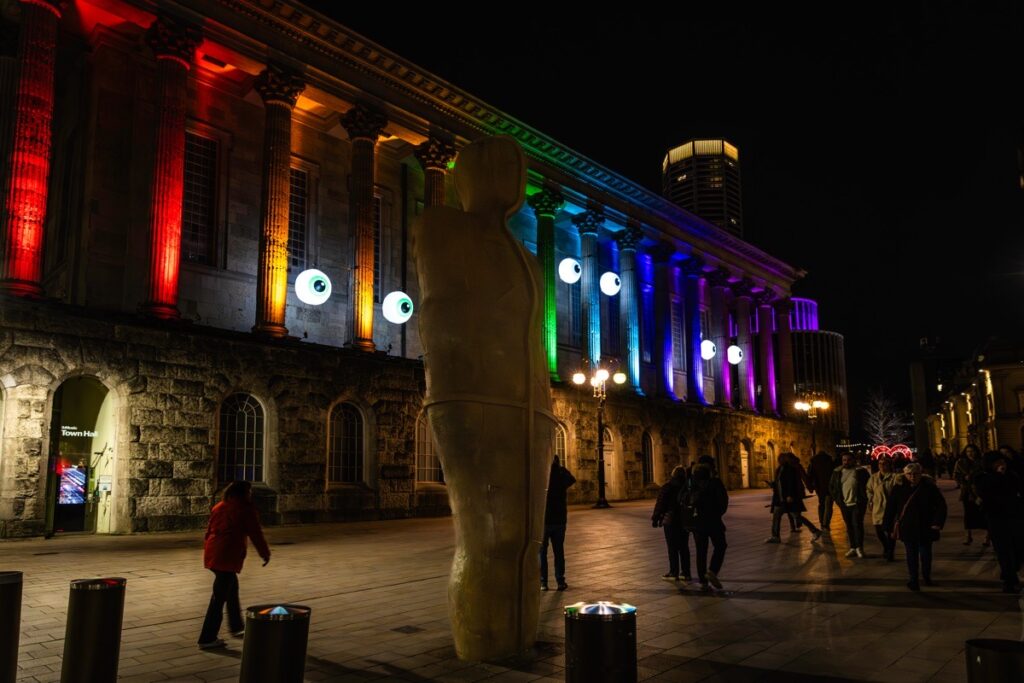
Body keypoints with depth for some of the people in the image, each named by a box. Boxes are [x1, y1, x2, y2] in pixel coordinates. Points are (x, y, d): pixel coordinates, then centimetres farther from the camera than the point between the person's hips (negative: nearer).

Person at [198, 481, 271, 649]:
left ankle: (236, 627, 33)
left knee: (232, 587, 23)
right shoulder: (246, 509, -5)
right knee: (219, 597, -1)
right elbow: (255, 534, -3)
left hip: (213, 553, 8)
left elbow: (209, 530, 18)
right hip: (228, 556, -8)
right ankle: (207, 639, 3)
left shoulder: (219, 507, 16)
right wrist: (265, 553, 8)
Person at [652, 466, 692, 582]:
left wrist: (655, 519, 1)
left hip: (670, 522, -4)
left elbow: (660, 505, -8)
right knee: (684, 547, 11)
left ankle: (674, 573, 4)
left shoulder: (666, 488, -9)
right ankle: (685, 573, 12)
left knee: (672, 548, 1)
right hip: (685, 521, 5)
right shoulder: (688, 488, 2)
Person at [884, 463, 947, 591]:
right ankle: (914, 581, 11)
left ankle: (926, 577, 33)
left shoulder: (929, 487, -7)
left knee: (925, 553, 10)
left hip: (925, 527, 0)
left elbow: (940, 505, -3)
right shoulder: (899, 489, -4)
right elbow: (890, 508, 0)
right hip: (907, 528, 0)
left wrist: (938, 522, -12)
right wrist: (891, 527, -2)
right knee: (911, 554, 4)